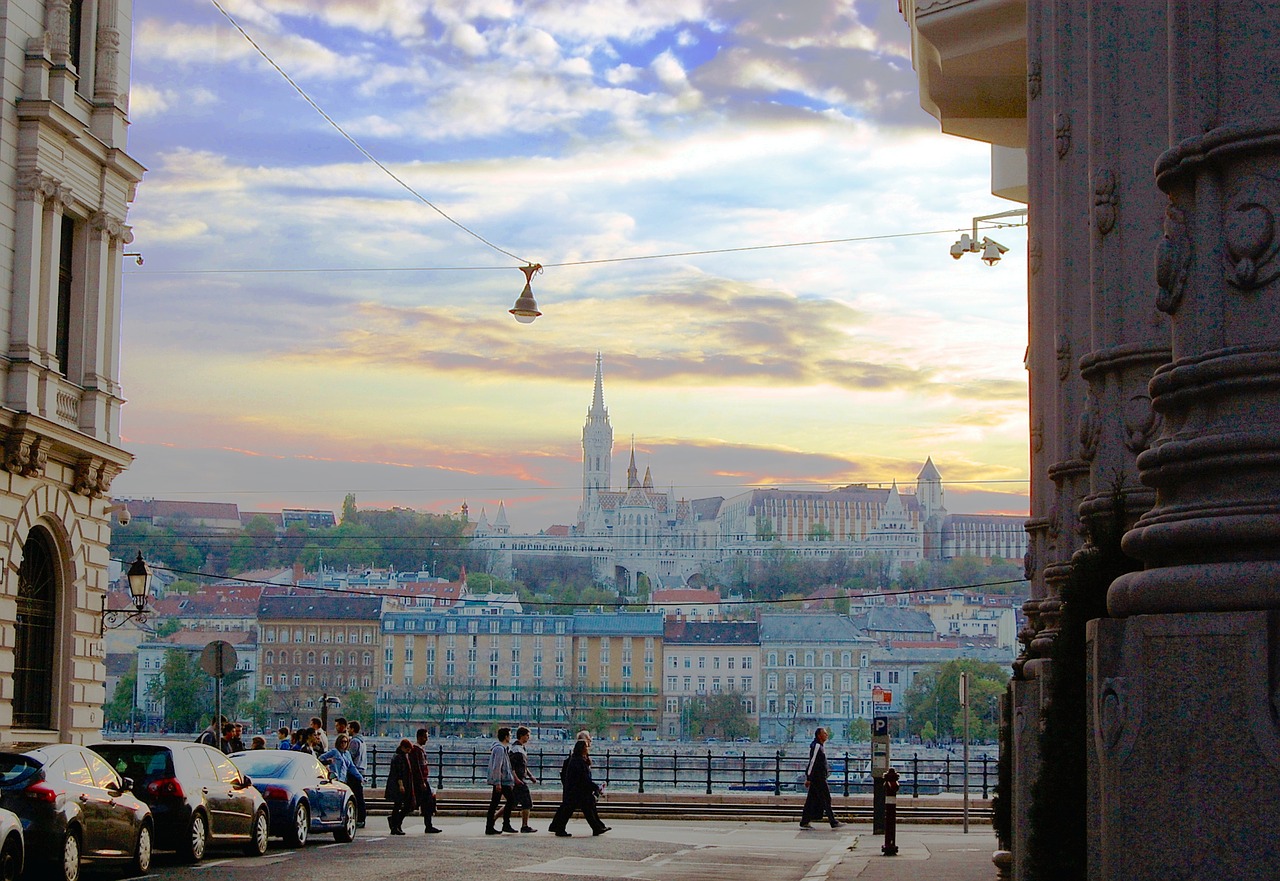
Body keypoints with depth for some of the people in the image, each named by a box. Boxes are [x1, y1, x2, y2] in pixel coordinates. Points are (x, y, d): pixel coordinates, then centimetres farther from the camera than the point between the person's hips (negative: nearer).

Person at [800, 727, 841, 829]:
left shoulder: (820, 746, 18)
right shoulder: (816, 746, -14)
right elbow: (812, 762, -18)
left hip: (820, 777, 10)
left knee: (812, 800, 8)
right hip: (817, 778, -10)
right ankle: (833, 822, -3)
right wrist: (809, 778, -21)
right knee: (826, 799, -6)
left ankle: (804, 822, 8)